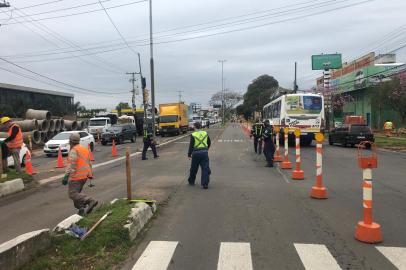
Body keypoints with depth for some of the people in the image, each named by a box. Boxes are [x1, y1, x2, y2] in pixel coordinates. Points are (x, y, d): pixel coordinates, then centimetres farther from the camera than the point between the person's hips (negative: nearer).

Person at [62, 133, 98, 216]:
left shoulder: (74, 151, -14)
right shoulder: (84, 149, 11)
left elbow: (72, 164, -26)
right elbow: (88, 163, 18)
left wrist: (66, 176, -31)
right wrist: (90, 174, 25)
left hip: (76, 176, -9)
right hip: (84, 175, 9)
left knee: (72, 194, -4)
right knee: (76, 192, 20)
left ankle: (91, 201, -20)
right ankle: (81, 209, 11)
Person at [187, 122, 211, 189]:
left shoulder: (193, 135, -7)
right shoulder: (205, 133, 5)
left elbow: (191, 145, -10)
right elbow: (209, 143, 14)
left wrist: (189, 154, -4)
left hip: (196, 153, -2)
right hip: (204, 152, 2)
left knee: (193, 168, 15)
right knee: (205, 168, 2)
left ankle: (191, 181, 32)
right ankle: (205, 184, -3)